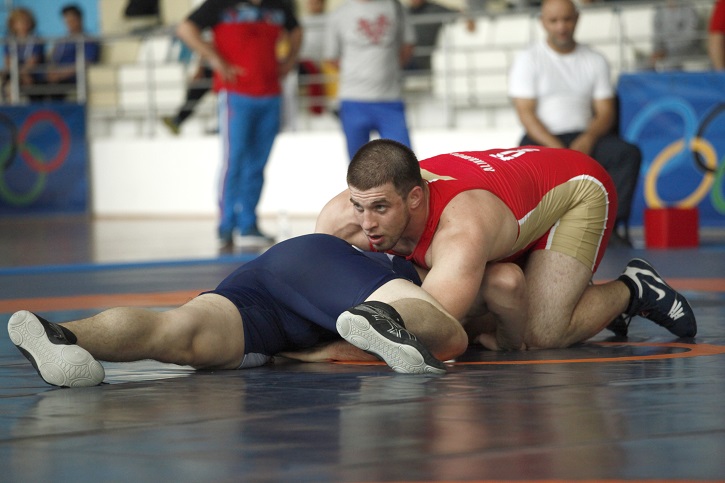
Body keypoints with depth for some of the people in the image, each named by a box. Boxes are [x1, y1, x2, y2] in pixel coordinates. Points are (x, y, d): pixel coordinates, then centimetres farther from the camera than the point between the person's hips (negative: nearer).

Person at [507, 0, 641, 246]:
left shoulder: (595, 61, 14)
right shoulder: (528, 60, 5)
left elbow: (606, 112, 8)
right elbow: (526, 113, -4)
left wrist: (588, 139, -15)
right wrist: (556, 148, -19)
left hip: (584, 139, 3)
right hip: (541, 140, -3)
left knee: (629, 154, -26)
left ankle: (615, 225, -32)